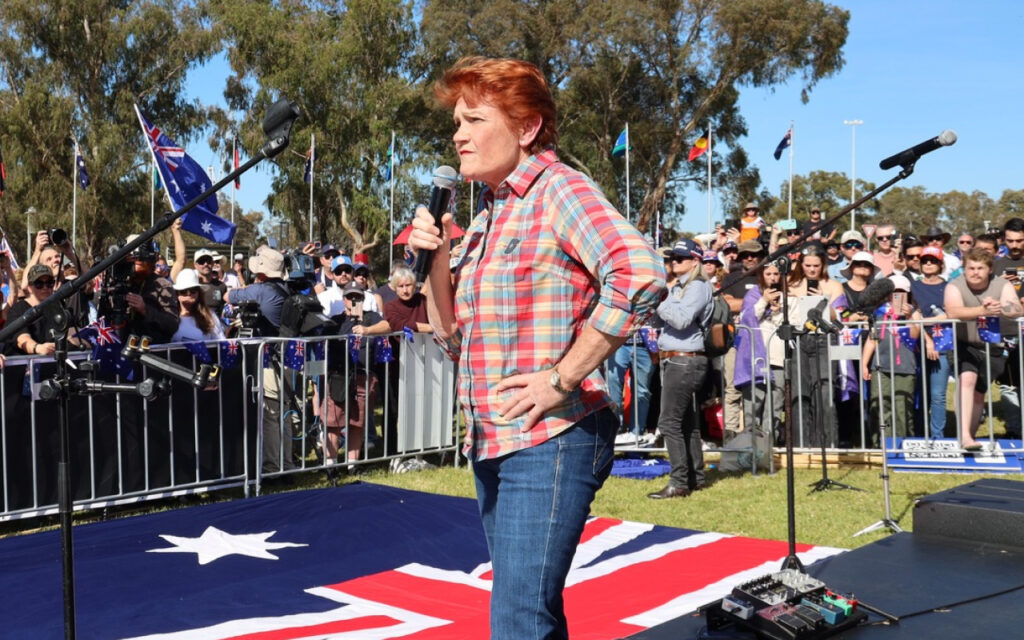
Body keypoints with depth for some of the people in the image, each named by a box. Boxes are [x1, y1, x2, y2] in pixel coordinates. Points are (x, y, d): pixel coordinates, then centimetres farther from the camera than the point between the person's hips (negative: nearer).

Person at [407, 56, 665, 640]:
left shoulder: (559, 188, -11)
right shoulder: (490, 214, 14)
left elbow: (640, 274, -29)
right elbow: (454, 338, 18)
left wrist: (562, 378, -24)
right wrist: (437, 258, 2)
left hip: (548, 442, -9)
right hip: (492, 445, 9)